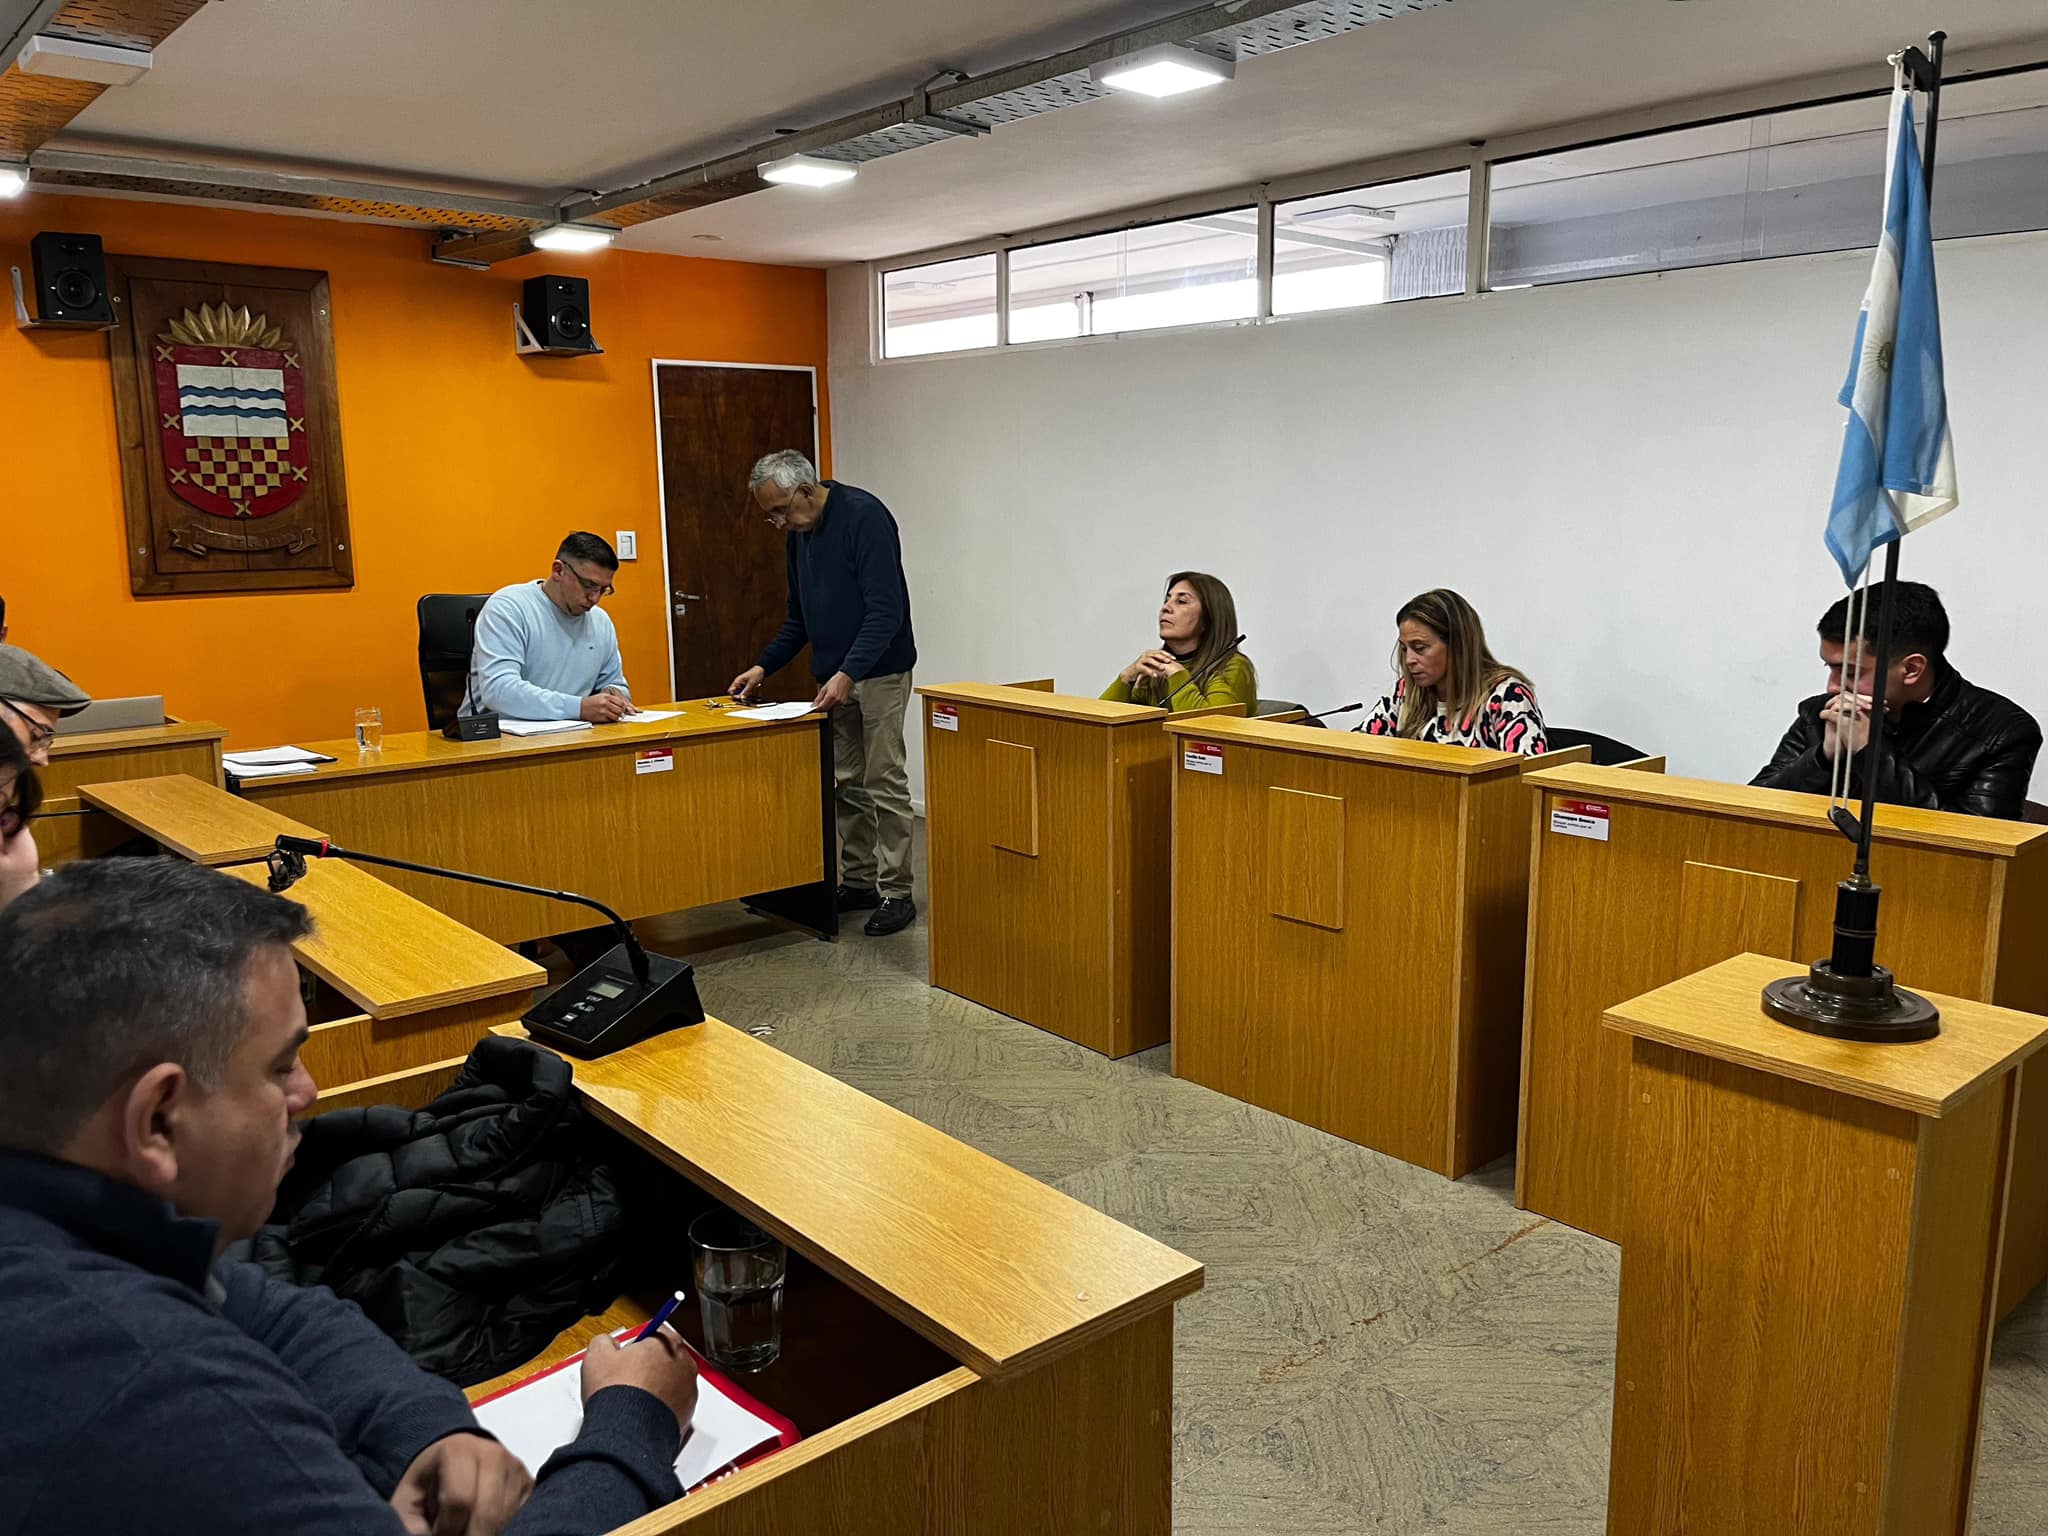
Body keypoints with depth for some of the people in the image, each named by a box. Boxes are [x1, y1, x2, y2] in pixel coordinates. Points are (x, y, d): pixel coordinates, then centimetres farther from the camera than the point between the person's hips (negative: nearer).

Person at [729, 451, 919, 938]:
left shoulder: (863, 516, -18)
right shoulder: (799, 535, 9)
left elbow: (886, 609, -24)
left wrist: (848, 673, -30)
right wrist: (763, 666, 6)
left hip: (879, 673, -8)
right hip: (834, 678, 8)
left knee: (883, 784, -4)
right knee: (846, 785, 10)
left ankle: (895, 892, 3)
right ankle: (857, 881, 19)